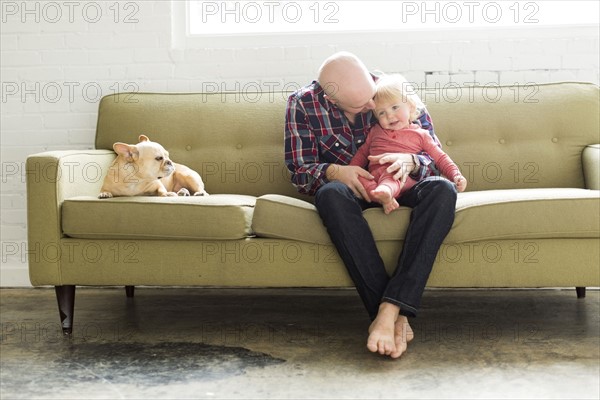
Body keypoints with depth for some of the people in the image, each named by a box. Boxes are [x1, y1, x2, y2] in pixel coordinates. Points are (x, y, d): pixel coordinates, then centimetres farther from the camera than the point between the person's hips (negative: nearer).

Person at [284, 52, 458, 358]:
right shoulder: (303, 104, -9)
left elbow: (436, 158, -5)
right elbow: (299, 172, -6)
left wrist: (410, 161, -30)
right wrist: (333, 171, -29)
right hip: (348, 189, -1)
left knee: (443, 190, -32)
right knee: (330, 193, -37)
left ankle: (388, 310, -43)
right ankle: (396, 319, -42)